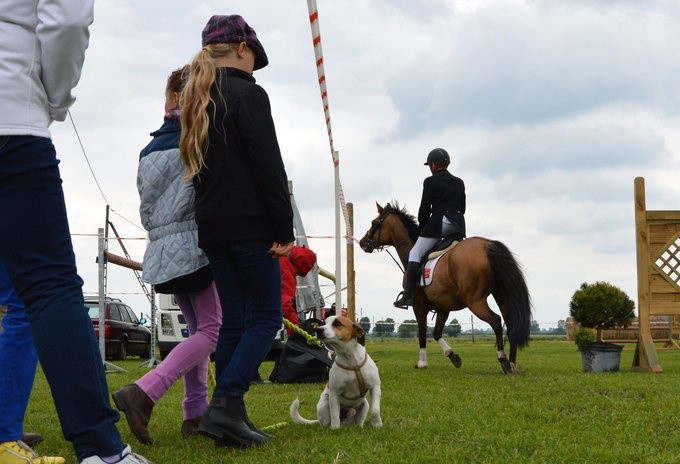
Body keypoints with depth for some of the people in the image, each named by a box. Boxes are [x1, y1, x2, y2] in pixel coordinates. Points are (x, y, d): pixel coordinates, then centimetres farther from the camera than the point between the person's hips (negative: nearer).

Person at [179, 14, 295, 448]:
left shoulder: (197, 101, 18)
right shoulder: (249, 94, -8)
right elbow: (268, 165, -14)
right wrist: (284, 228, -13)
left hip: (212, 228, 8)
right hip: (250, 224, -8)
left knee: (235, 319, 10)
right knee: (266, 318, -3)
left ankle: (231, 416, 6)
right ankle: (225, 404, -17)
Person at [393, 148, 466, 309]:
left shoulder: (430, 182, -2)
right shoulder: (459, 182, 15)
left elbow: (425, 208, -4)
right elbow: (462, 208, 17)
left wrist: (421, 227, 9)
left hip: (438, 223, -6)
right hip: (459, 226, 6)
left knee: (415, 254, -1)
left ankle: (409, 294, -10)